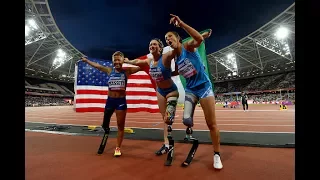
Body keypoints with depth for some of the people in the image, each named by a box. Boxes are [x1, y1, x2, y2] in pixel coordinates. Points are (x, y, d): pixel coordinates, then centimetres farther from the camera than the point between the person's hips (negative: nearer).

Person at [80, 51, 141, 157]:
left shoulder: (127, 71, -3)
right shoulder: (109, 71, 5)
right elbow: (96, 65, 17)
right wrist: (86, 60, 26)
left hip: (121, 101, -2)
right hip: (110, 100, 3)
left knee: (120, 126, 5)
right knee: (105, 123, 18)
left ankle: (118, 148, 19)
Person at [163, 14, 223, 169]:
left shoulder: (188, 46, -9)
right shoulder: (172, 56, 4)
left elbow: (199, 39, -32)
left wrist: (181, 23, -35)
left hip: (204, 87, -4)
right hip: (190, 89, 4)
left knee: (212, 124, 1)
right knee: (186, 119, -14)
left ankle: (216, 155, 20)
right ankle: (190, 127, 23)